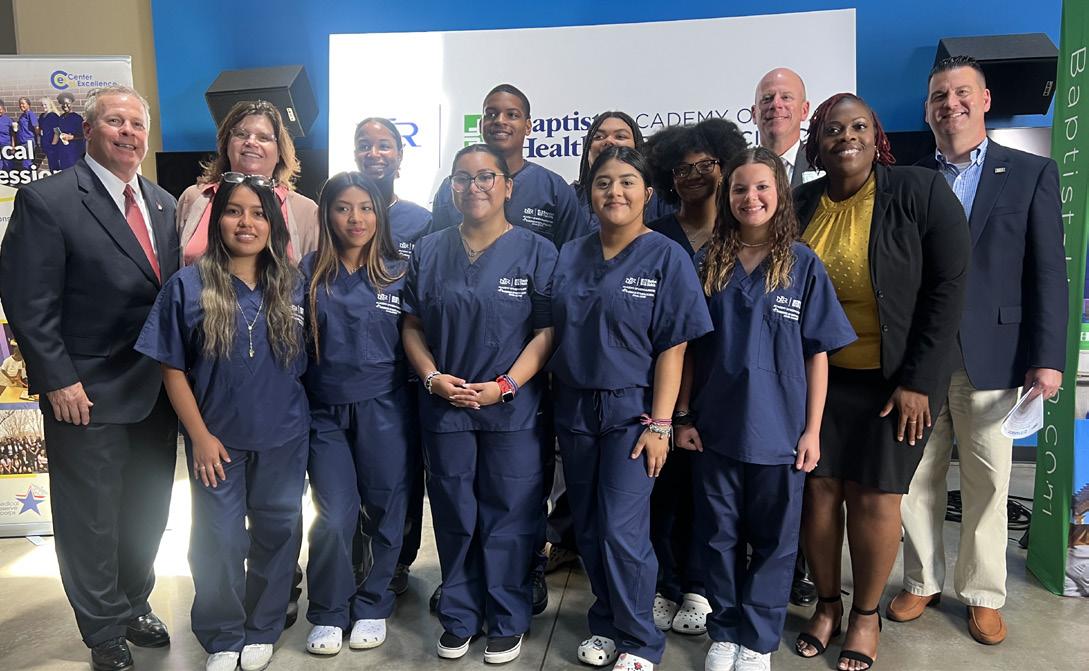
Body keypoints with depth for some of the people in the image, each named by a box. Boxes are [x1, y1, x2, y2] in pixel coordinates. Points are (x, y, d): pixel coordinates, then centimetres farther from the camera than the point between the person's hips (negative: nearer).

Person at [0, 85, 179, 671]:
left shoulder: (164, 204, 8)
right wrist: (59, 380, -16)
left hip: (157, 393, 6)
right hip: (87, 397, -5)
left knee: (146, 513, 19)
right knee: (91, 520, 10)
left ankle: (134, 604, 40)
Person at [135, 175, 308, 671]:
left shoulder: (291, 285, -2)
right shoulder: (188, 286, -8)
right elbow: (172, 369, -6)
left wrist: (298, 417, 1)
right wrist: (200, 436, -9)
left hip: (283, 438, 2)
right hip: (218, 440, -2)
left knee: (276, 533, 13)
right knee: (219, 541, 10)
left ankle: (262, 631, 35)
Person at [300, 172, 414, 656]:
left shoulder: (399, 273, 1)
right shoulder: (309, 274, 1)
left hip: (384, 412, 0)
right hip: (326, 413, 0)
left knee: (385, 513, 8)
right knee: (333, 519, 1)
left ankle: (372, 607, 29)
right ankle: (328, 614, 23)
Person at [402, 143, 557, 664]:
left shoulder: (536, 252, -2)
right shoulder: (429, 251, 8)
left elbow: (547, 330, -6)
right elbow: (412, 325, 9)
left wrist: (505, 385, -16)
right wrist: (432, 376, -7)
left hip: (512, 410, -2)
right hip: (444, 408, 3)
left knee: (509, 519, 7)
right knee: (454, 518, 13)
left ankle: (507, 622, 26)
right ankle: (458, 619, 31)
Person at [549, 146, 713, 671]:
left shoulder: (666, 258, -6)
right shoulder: (570, 256, 6)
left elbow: (672, 347, -10)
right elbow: (553, 333, 9)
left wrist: (659, 424, -14)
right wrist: (552, 405, 3)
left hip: (631, 411, -4)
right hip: (574, 409, 4)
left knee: (623, 532, -3)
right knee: (588, 528, 13)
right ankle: (605, 623, 33)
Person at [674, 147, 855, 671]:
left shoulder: (803, 264, -3)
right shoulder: (708, 263, 1)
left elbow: (818, 353, -2)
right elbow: (689, 347, 4)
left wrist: (812, 429, -5)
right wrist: (683, 416, 0)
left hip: (779, 429, -1)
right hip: (714, 427, 1)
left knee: (774, 541, 12)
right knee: (719, 538, 13)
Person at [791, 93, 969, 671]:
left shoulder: (921, 192, -9)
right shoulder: (799, 205, -1)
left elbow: (946, 288, -10)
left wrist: (918, 381, -13)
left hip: (895, 377, -2)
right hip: (818, 374, 3)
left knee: (875, 496, 1)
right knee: (818, 487, 5)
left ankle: (866, 613, 24)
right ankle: (826, 604, 26)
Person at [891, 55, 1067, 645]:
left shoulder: (1032, 173, 4)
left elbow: (1048, 272, 0)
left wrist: (1048, 359, -7)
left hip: (991, 357, -1)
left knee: (987, 484, 9)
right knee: (915, 480, 9)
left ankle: (982, 594, 26)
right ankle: (922, 582, 27)